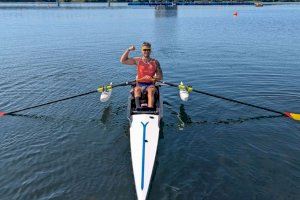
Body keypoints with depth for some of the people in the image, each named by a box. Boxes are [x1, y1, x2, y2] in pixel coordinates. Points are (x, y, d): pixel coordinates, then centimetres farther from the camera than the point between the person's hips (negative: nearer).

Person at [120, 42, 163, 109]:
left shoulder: (155, 62, 8)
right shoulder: (137, 60, 8)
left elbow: (160, 77, 6)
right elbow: (122, 60, 3)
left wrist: (152, 78, -14)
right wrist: (129, 50, -7)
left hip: (150, 84, 0)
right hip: (139, 84, 1)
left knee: (151, 90, -33)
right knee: (137, 89, -32)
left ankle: (150, 109, -50)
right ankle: (138, 107, -51)